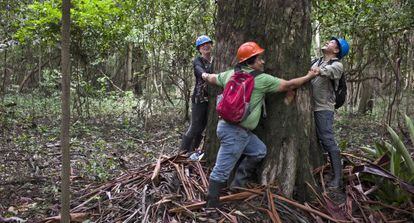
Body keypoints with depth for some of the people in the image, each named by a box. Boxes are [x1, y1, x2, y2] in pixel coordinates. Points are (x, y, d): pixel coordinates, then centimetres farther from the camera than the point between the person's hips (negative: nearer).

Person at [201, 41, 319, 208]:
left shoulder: (230, 74, 9)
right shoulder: (261, 79, -9)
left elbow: (212, 78, 26)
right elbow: (288, 85, -2)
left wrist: (205, 75, 50)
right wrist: (309, 76, 13)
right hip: (234, 132, -9)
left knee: (259, 151, 19)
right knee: (222, 170, -2)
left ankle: (238, 183, 25)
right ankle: (211, 205, 5)